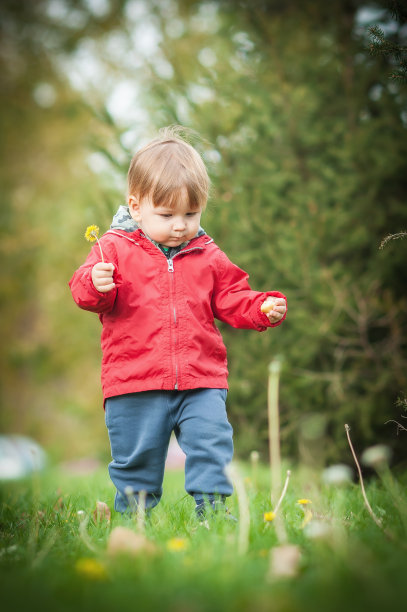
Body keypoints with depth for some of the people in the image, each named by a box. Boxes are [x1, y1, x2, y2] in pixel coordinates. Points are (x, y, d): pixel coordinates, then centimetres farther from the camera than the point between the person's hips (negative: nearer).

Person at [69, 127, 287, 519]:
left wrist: (264, 309, -6)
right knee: (136, 457, 6)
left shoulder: (207, 257, 11)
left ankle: (212, 509, 0)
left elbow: (232, 300, 13)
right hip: (134, 384, -2)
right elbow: (84, 292, -6)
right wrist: (95, 284, -30)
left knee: (212, 441, -12)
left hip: (201, 380, 2)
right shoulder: (116, 249, 0)